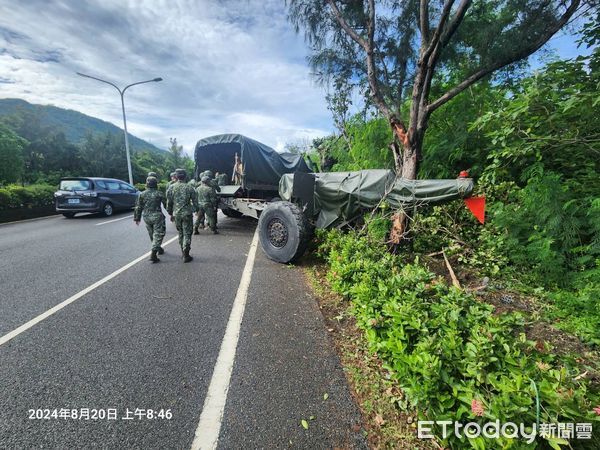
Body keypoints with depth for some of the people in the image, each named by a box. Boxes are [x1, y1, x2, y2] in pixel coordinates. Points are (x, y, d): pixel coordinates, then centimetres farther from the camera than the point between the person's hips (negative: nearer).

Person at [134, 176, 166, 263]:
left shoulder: (142, 194, 2)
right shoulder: (159, 194, -7)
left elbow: (138, 207, 5)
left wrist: (137, 218, 13)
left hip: (147, 218, 5)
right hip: (157, 217, -4)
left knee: (152, 235, 20)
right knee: (158, 235, -1)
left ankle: (159, 249, 37)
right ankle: (153, 254, -11)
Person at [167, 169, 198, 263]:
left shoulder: (171, 188, 0)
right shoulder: (189, 187, -6)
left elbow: (169, 203, 5)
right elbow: (195, 201, -2)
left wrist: (171, 214, 16)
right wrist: (196, 210, 13)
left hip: (176, 214, 3)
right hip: (187, 214, -3)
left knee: (180, 233, 16)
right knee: (187, 234, 1)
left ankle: (184, 253, 25)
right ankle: (186, 255, -4)